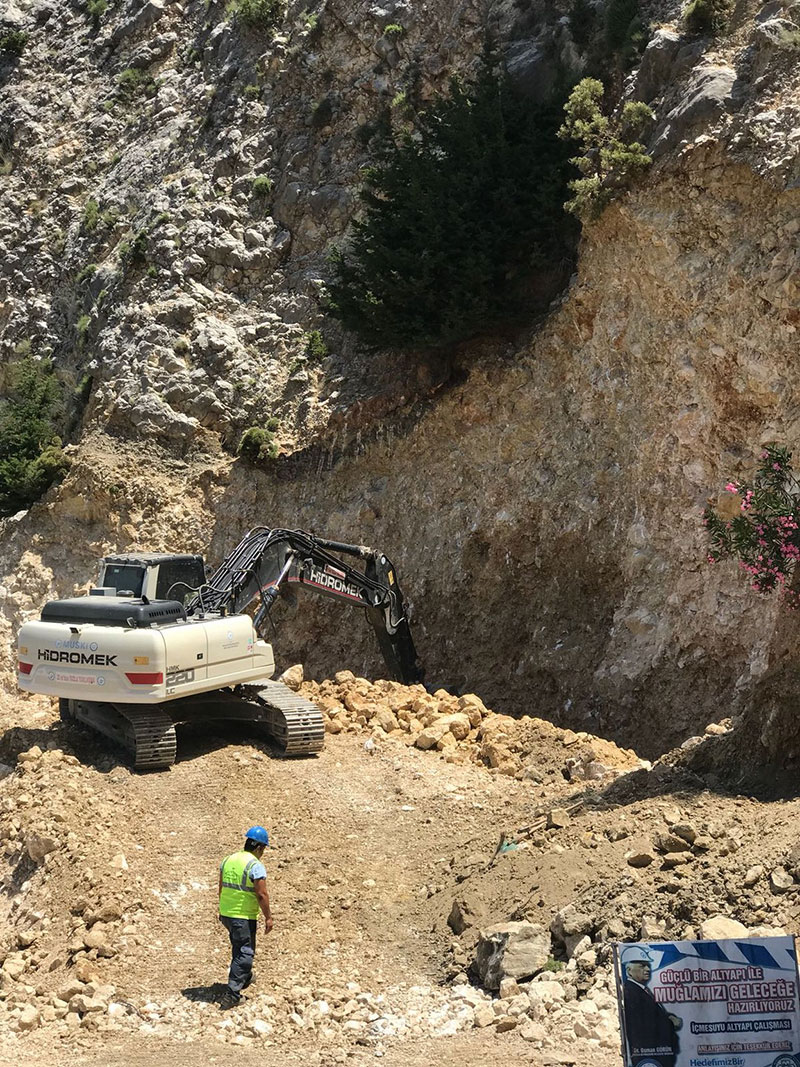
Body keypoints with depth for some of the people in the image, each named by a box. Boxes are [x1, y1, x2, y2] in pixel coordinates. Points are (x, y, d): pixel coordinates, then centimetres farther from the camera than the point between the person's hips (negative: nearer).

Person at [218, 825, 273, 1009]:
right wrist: (268, 917, -9)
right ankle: (232, 993, -7)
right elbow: (262, 894, -18)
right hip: (244, 917, -8)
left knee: (239, 947, 26)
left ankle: (245, 977, 44)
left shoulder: (228, 860, 7)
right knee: (244, 952, -2)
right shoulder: (256, 866, -16)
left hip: (226, 913, 8)